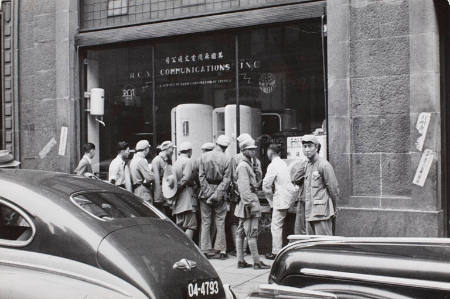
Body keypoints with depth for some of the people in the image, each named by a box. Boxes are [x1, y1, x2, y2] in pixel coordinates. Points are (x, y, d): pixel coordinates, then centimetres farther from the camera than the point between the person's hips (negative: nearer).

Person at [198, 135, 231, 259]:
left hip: (206, 192, 1)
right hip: (219, 193, -1)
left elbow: (201, 176, -5)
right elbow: (226, 180, -10)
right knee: (220, 222, 6)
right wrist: (217, 195, -10)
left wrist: (207, 193, -6)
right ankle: (220, 250, 7)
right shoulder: (226, 159, -5)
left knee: (205, 222, 8)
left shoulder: (204, 157, -1)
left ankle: (205, 249, 10)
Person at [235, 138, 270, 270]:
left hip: (245, 202, 10)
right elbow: (244, 187, -20)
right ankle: (256, 262, -5)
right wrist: (250, 204, -22)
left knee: (240, 232, 10)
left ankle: (240, 261, 15)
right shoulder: (243, 166, -13)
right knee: (252, 233, -7)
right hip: (249, 200, -10)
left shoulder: (248, 164, 18)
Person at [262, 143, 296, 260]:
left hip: (281, 198, -8)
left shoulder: (273, 165, -12)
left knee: (276, 226, -3)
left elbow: (266, 185, -13)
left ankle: (276, 252, -1)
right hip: (288, 194, 8)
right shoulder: (283, 163, 14)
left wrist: (271, 199, 1)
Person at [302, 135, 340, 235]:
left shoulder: (324, 165, -11)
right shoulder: (308, 165, 16)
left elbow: (334, 189, -8)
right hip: (309, 213, 8)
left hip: (322, 213, -8)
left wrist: (332, 209, 1)